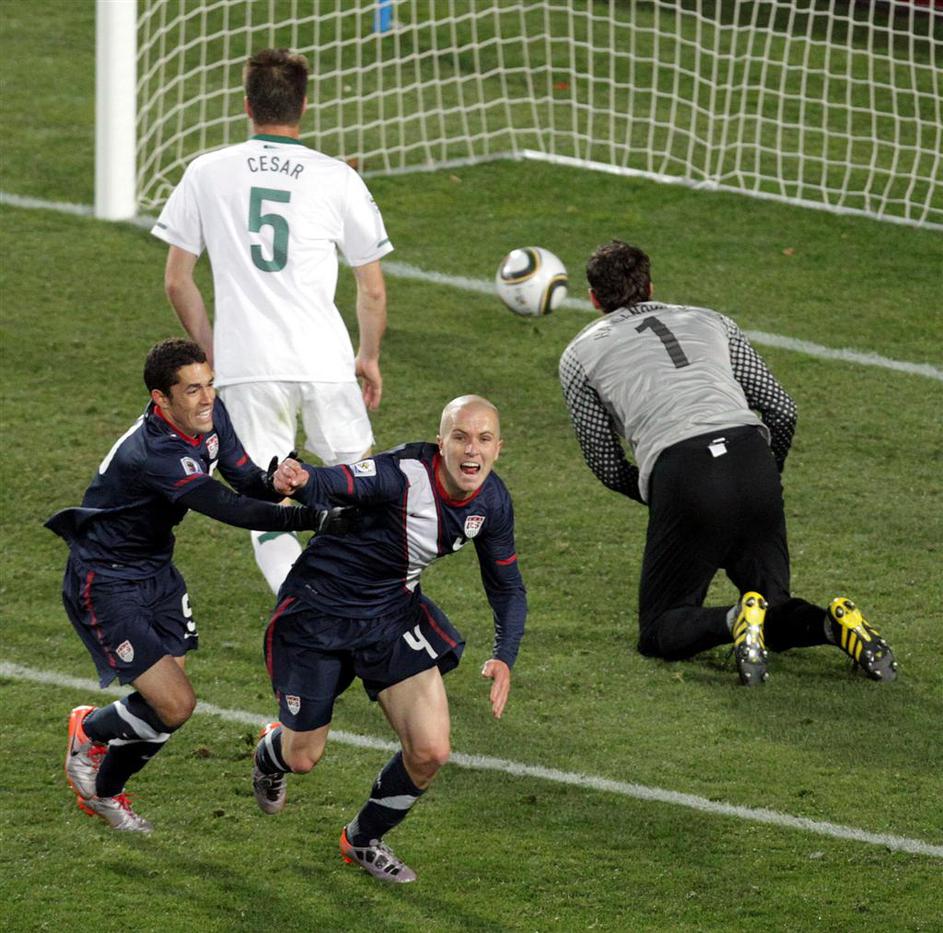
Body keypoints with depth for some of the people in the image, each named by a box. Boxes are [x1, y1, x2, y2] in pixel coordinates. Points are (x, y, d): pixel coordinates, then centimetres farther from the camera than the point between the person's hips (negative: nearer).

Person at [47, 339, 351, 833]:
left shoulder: (211, 415, -7)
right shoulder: (153, 455, -34)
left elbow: (247, 482, -4)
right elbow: (230, 509, -40)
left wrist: (275, 482, -28)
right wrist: (314, 519, -46)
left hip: (156, 571, 9)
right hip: (105, 584, -9)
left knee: (165, 702, 9)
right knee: (175, 704, -12)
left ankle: (104, 792, 34)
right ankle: (90, 733, 19)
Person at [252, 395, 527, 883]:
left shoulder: (492, 503, -9)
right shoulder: (405, 473, -30)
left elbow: (507, 587, 5)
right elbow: (331, 485, -45)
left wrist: (504, 659, -11)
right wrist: (300, 479, -70)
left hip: (393, 612, 5)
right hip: (319, 609, -5)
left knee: (430, 751, -8)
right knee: (302, 758, 8)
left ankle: (362, 840, 22)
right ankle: (270, 753, 50)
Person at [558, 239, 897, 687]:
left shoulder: (580, 354, 20)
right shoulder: (709, 321, 28)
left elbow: (607, 466, 21)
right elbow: (782, 409, 23)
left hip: (680, 472, -3)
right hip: (753, 459, 4)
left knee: (660, 632, 9)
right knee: (774, 606, 19)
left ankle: (738, 621, -23)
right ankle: (835, 622, -15)